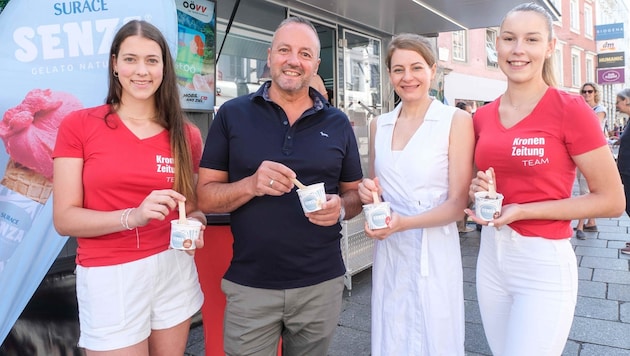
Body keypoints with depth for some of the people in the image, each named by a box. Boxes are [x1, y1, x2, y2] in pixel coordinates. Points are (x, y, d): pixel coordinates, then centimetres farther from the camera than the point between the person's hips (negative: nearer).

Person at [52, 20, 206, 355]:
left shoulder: (186, 135, 2)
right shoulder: (78, 125, -5)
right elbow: (64, 219, -9)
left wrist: (194, 226, -12)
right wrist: (133, 216, -24)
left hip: (174, 270, 3)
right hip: (109, 277, -3)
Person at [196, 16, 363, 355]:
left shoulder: (338, 123, 3)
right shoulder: (232, 114, -3)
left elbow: (354, 193, 9)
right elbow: (205, 196, -3)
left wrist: (341, 207, -13)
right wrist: (251, 185, -22)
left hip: (321, 284, 2)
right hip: (250, 285, -2)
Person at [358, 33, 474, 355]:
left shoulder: (456, 120, -7)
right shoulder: (379, 125, 7)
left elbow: (457, 204, -10)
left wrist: (404, 222, -24)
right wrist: (367, 193, -6)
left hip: (433, 252, -4)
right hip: (387, 252, 4)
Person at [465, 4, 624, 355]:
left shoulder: (571, 109, -12)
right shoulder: (482, 117, 3)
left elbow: (612, 201, -10)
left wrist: (523, 210, -18)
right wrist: (480, 190, -6)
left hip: (544, 263, -5)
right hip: (491, 256, 6)